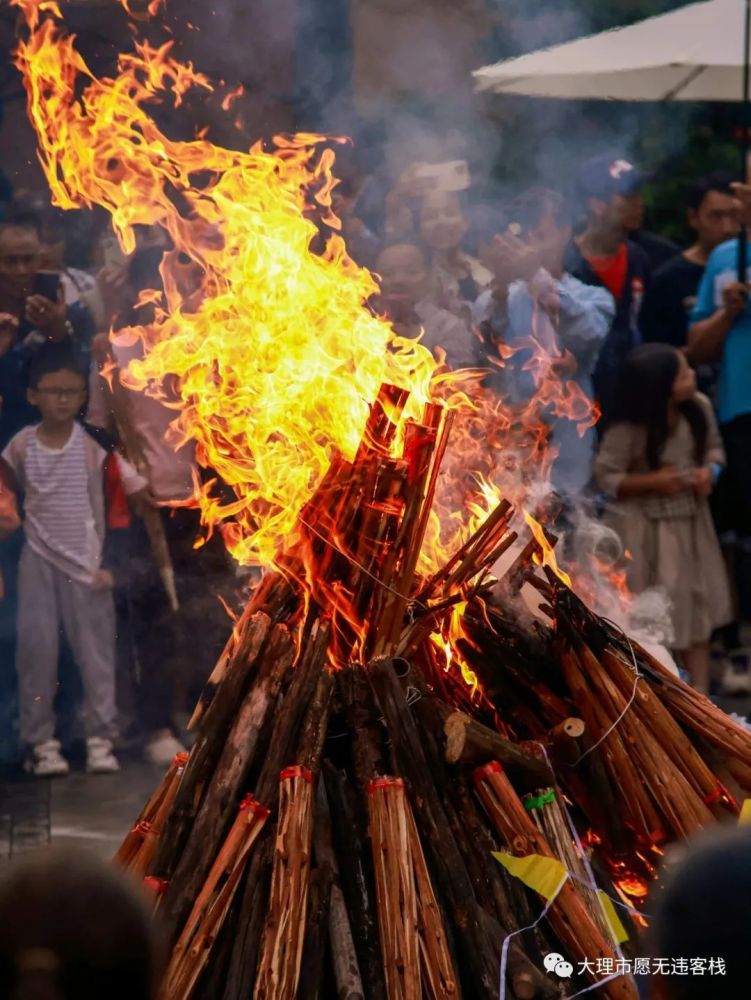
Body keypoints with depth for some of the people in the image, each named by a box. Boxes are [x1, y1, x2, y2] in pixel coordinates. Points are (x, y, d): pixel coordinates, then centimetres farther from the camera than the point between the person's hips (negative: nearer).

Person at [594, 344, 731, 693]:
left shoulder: (699, 407, -10)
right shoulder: (628, 429, -25)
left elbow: (714, 448, 7)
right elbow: (605, 476, -16)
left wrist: (709, 472, -14)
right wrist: (651, 482, -26)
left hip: (690, 520, 5)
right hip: (643, 528, -5)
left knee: (697, 605, 9)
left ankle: (700, 697, 17)